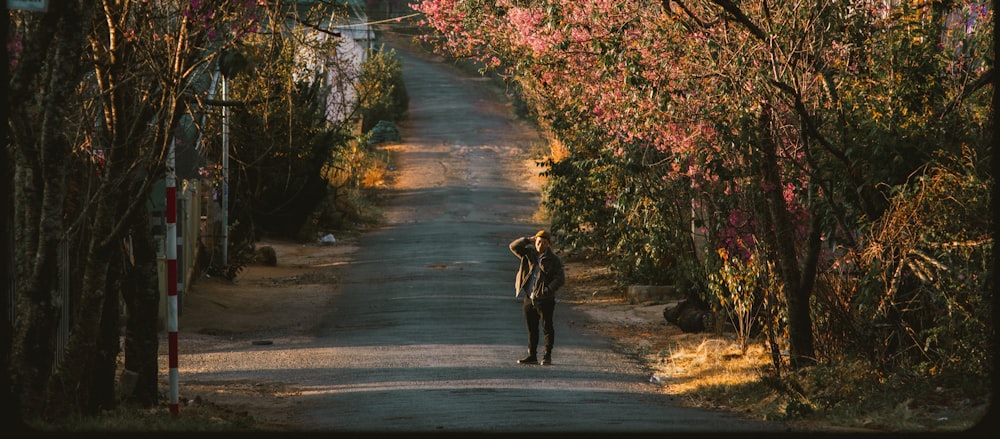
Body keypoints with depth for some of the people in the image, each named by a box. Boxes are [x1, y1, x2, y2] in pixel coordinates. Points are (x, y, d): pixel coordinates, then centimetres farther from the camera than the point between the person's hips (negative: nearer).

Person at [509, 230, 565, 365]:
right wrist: (528, 240, -6)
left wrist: (548, 290, -22)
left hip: (545, 300, -5)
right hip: (529, 298, 5)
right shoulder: (529, 254, 10)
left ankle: (547, 356, 5)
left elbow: (560, 279, -10)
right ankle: (532, 355, 17)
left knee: (547, 328, -1)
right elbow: (514, 247, 4)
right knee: (531, 329, 10)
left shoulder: (554, 260, -4)